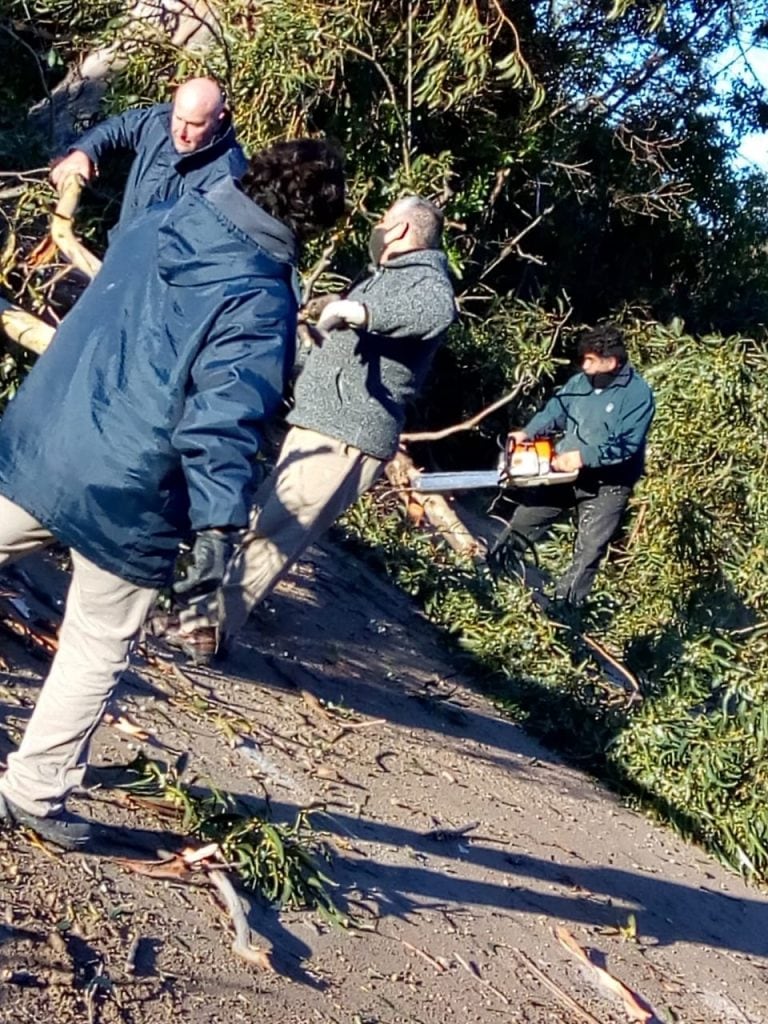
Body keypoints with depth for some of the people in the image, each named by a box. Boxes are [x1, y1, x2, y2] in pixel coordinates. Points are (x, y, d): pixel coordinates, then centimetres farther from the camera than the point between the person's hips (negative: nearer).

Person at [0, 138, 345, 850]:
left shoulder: (157, 223, 4)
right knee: (95, 654, 14)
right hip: (123, 498, -5)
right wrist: (216, 529, -29)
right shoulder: (261, 301, -16)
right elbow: (225, 419, -26)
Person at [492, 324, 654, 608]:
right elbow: (554, 412, 4)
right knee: (523, 521, 14)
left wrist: (583, 457, -28)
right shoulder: (580, 382, 1)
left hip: (607, 485, -6)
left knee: (588, 553, -1)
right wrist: (527, 433, -14)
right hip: (563, 473, 6)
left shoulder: (638, 394, -18)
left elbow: (626, 445, -25)